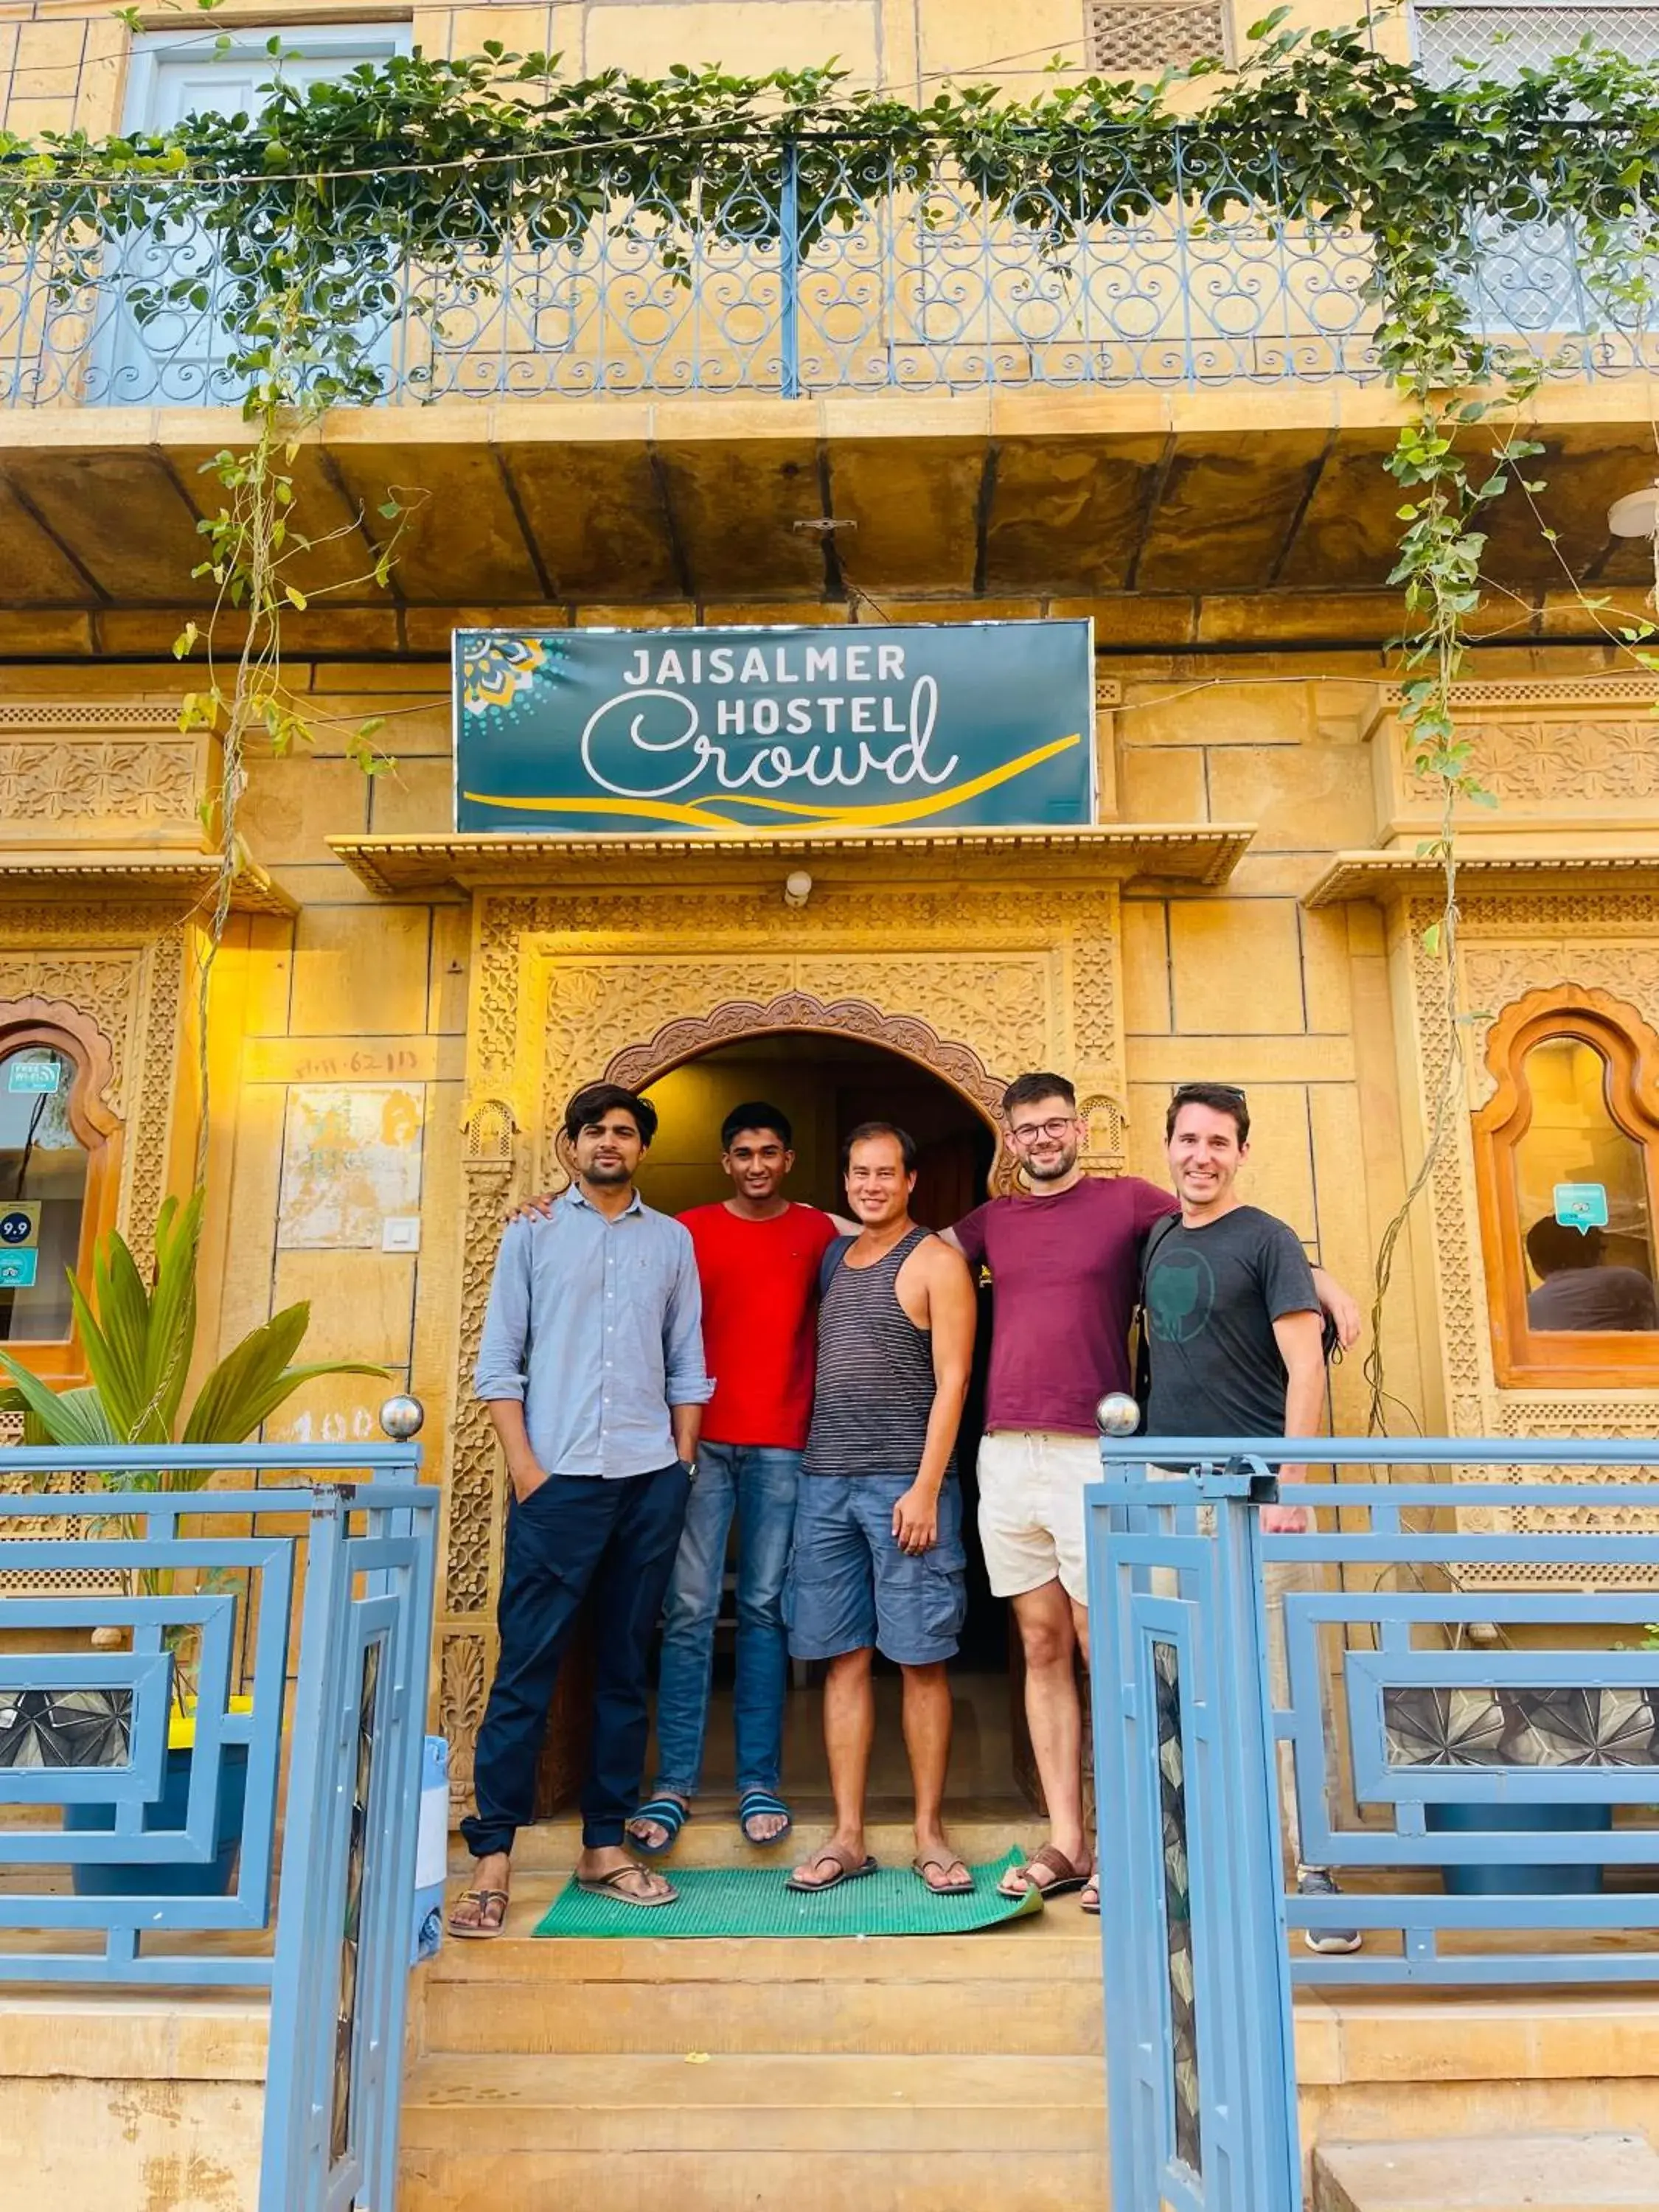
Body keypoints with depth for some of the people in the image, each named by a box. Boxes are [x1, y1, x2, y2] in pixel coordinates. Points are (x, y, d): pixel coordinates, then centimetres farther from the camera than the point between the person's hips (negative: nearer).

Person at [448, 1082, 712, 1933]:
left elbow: (687, 1365, 12)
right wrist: (523, 1464, -6)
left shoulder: (672, 1240, 12)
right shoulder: (533, 1233, 7)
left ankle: (604, 1845, 19)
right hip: (558, 1477, -2)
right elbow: (499, 1360, 3)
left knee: (626, 1665, 9)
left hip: (650, 1479, 3)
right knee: (526, 1665, -3)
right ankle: (492, 1856, 5)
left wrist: (683, 1463, 5)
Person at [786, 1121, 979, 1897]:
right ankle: (847, 1838, 15)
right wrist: (806, 1466, 8)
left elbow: (952, 1380, -8)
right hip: (825, 1481, 5)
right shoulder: (830, 1260, 16)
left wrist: (925, 1487, -14)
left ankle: (929, 1833, 14)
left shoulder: (935, 1261, -1)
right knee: (844, 1658, 7)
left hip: (906, 1482, -5)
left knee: (921, 1659, 2)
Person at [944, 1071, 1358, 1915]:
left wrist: (1326, 1284, -5)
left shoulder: (1129, 1200, 4)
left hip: (1090, 1456, -4)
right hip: (1004, 1456, 4)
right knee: (1043, 1649, 9)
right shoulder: (991, 1221, 15)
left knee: (1105, 1650, -1)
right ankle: (1064, 1843, 17)